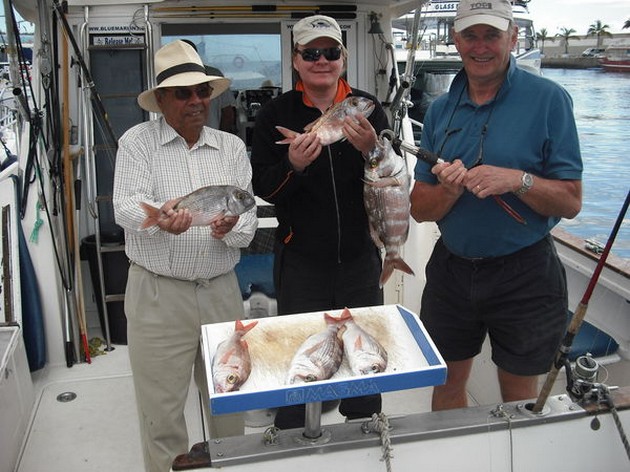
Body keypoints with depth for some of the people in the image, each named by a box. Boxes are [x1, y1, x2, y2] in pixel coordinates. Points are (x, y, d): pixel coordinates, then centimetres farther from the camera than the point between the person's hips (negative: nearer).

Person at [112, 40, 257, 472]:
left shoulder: (232, 147, 7)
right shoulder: (137, 142, -1)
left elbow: (249, 218, 0)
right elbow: (125, 206, -15)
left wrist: (231, 228, -23)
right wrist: (159, 218, -37)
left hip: (221, 291, 3)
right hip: (158, 294, -3)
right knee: (162, 408, 7)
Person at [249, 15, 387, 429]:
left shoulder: (367, 108, 1)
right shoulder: (277, 114, -1)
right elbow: (263, 188, -6)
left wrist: (371, 149, -24)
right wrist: (293, 165, -26)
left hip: (360, 255, 2)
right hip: (301, 259, -1)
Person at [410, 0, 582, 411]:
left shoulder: (548, 99, -8)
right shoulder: (441, 110, 3)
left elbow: (571, 202, -10)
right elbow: (420, 209, 1)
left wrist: (518, 180, -26)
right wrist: (449, 191, -20)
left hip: (524, 273, -3)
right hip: (452, 267, 4)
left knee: (520, 401, 14)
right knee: (448, 385, 19)